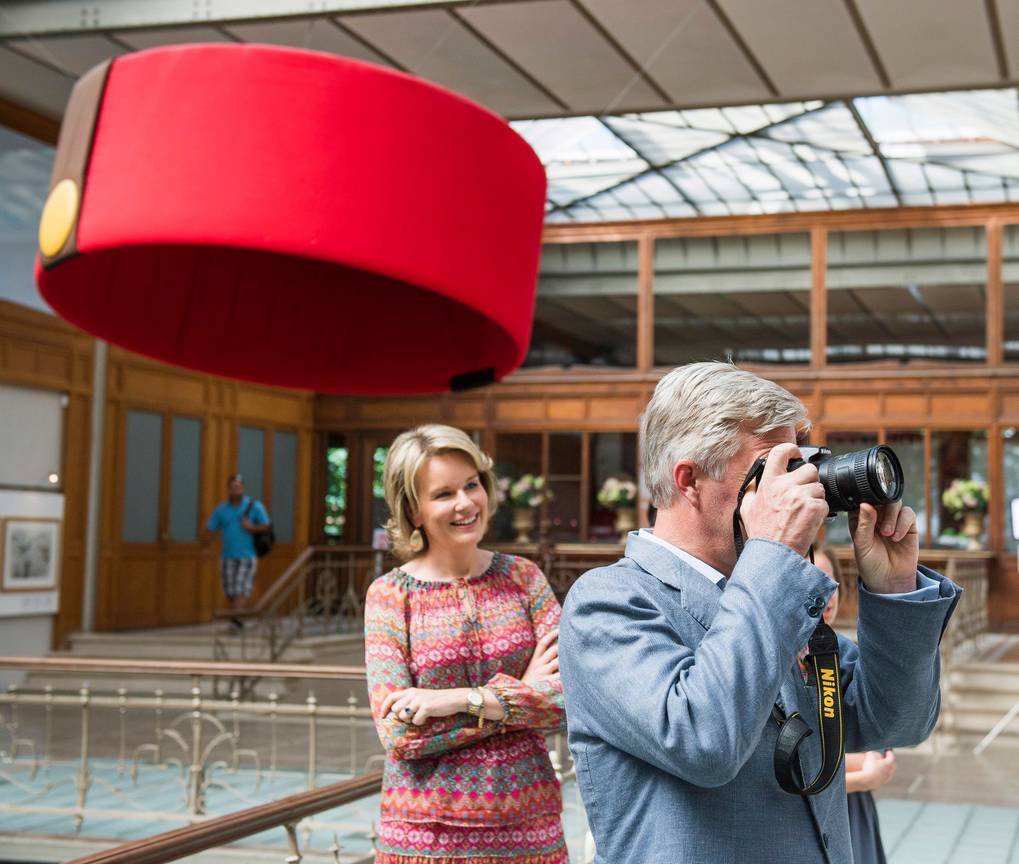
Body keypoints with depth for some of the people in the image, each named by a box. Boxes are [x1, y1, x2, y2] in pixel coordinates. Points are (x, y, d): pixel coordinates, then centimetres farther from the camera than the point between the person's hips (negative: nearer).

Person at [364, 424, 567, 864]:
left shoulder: (522, 577, 2)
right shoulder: (389, 595, -4)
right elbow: (399, 734, -12)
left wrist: (463, 699, -18)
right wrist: (521, 692, -11)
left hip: (529, 827, 2)